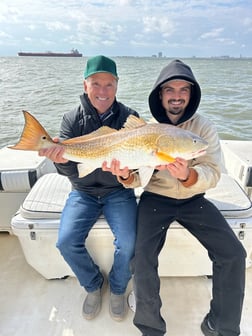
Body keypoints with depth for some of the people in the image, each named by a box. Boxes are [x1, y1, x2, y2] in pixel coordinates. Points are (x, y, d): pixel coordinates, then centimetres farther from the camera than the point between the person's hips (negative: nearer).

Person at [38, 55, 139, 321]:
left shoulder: (129, 117, -5)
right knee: (66, 242, -16)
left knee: (128, 243, -20)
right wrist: (59, 158, -34)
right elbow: (68, 170, -10)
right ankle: (93, 285, 18)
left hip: (118, 191, -1)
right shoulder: (73, 118, -3)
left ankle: (117, 289, 16)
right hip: (83, 192, 2)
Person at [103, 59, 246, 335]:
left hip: (193, 199, 2)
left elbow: (213, 174, -15)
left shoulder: (204, 127, -4)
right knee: (143, 258, -20)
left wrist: (187, 176, -37)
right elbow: (138, 178, -8)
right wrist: (126, 176, -32)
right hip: (156, 198, -1)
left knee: (233, 254, -11)